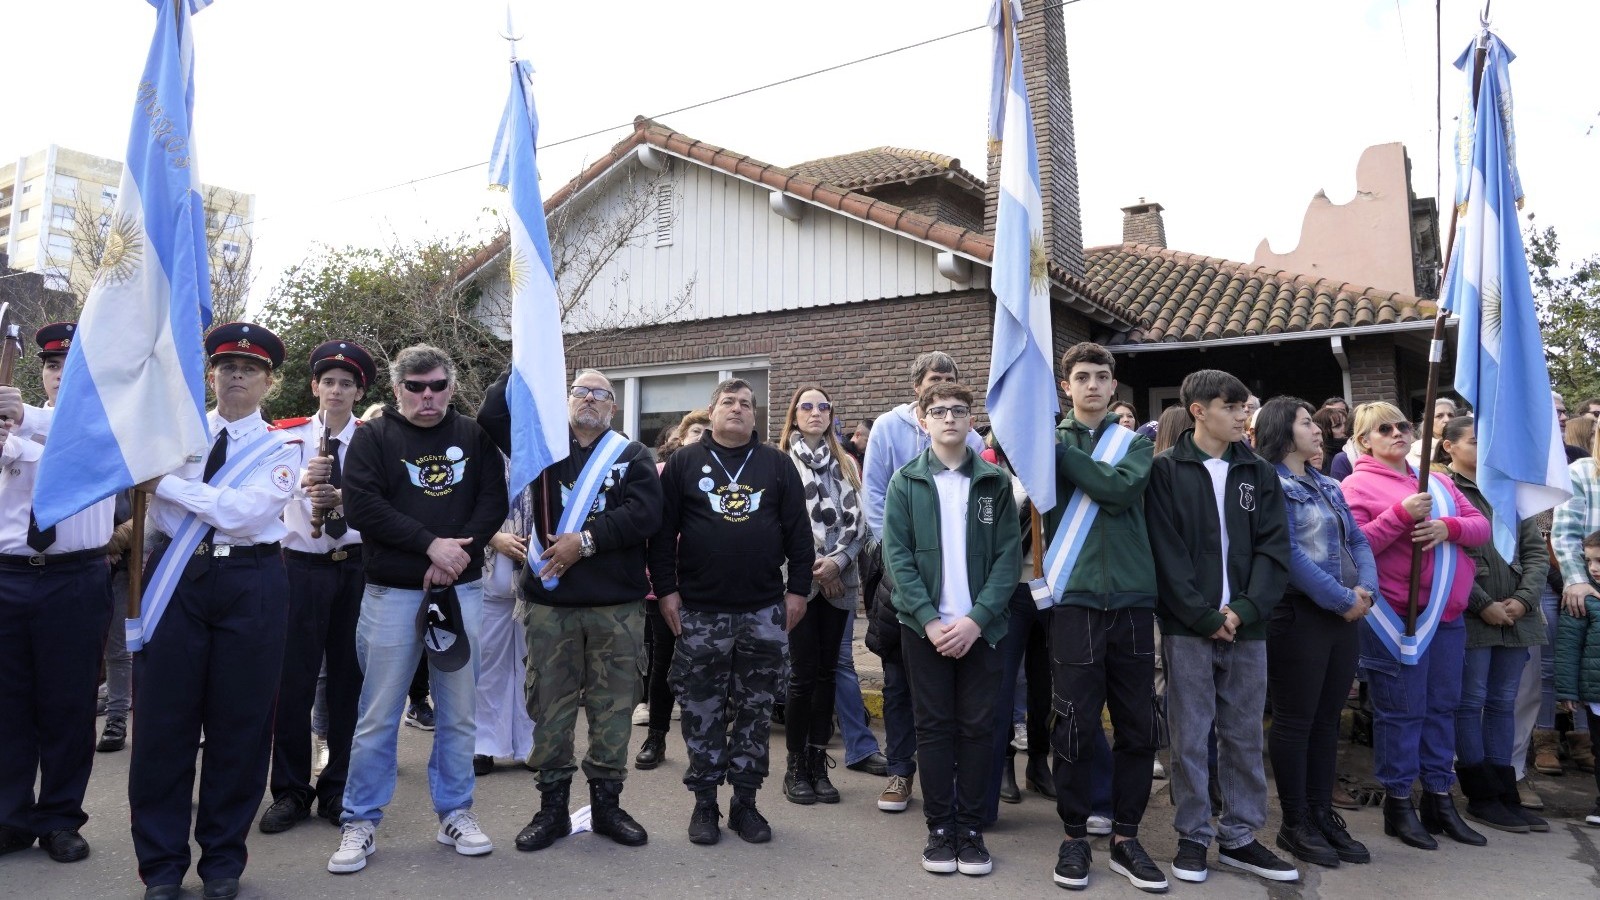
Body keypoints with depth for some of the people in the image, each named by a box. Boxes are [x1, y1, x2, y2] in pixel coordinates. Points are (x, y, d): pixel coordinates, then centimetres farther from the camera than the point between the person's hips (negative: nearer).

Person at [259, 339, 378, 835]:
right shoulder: (289, 436, 4)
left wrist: (343, 503, -24)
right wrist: (302, 481, -33)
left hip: (355, 566, 1)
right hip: (301, 565, 0)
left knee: (348, 678, 6)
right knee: (294, 679, 1)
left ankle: (340, 788, 19)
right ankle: (291, 791, 15)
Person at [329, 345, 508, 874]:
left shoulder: (474, 437, 7)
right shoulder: (373, 438, 0)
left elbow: (494, 502, 1)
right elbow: (361, 508, -11)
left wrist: (458, 551, -14)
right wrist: (431, 545, -17)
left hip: (462, 591, 2)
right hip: (391, 593, -2)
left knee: (459, 712, 10)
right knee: (378, 716, 4)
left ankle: (455, 814, 23)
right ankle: (360, 823, 18)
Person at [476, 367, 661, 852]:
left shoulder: (633, 455, 6)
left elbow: (644, 513, -9)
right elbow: (492, 414, -3)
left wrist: (586, 540, -15)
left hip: (617, 603, -1)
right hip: (550, 599, 1)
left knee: (613, 703, 5)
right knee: (551, 702, 6)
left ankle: (607, 802, 19)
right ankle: (552, 805, 19)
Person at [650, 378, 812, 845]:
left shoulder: (777, 464, 8)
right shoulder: (684, 463, 5)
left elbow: (798, 531, 6)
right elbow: (663, 531, 3)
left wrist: (798, 588, 1)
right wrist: (666, 589, -4)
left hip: (765, 611, 1)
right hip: (699, 612, -1)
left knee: (756, 711, 8)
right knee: (702, 711, 6)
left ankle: (746, 801, 20)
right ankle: (704, 802, 19)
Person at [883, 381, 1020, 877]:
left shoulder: (995, 482, 4)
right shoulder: (905, 482, 2)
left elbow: (1009, 555, -2)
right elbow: (897, 556, -4)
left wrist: (976, 619, -13)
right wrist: (930, 620, -13)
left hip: (981, 627, 1)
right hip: (924, 626, 0)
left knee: (977, 726, 5)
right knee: (934, 726, 6)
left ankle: (971, 828, 17)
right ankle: (940, 828, 16)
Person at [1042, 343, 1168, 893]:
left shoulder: (1135, 441, 10)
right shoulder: (1051, 440, 9)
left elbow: (1121, 489, -10)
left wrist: (1061, 451, -11)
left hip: (1133, 598, 2)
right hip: (1076, 596, -2)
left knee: (1138, 724, 7)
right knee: (1075, 723, 1)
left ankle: (1125, 837, 22)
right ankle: (1074, 835, 17)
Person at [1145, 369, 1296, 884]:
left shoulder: (1260, 473, 10)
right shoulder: (1167, 470, -2)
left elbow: (1274, 548, 2)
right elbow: (1166, 553, -7)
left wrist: (1244, 610, -10)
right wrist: (1204, 616, -12)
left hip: (1246, 626, 4)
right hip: (1188, 627, -3)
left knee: (1244, 737, 11)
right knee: (1190, 737, 4)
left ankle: (1240, 837, 23)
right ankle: (1194, 836, 16)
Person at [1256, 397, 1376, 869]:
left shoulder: (1328, 486, 17)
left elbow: (1357, 541, 13)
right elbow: (1288, 553, -17)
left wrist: (1366, 588, -5)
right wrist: (1341, 599, -15)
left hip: (1345, 614, 8)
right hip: (1299, 614, -8)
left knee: (1328, 718, 13)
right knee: (1295, 720, 1)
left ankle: (1322, 814, 23)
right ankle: (1295, 824, 12)